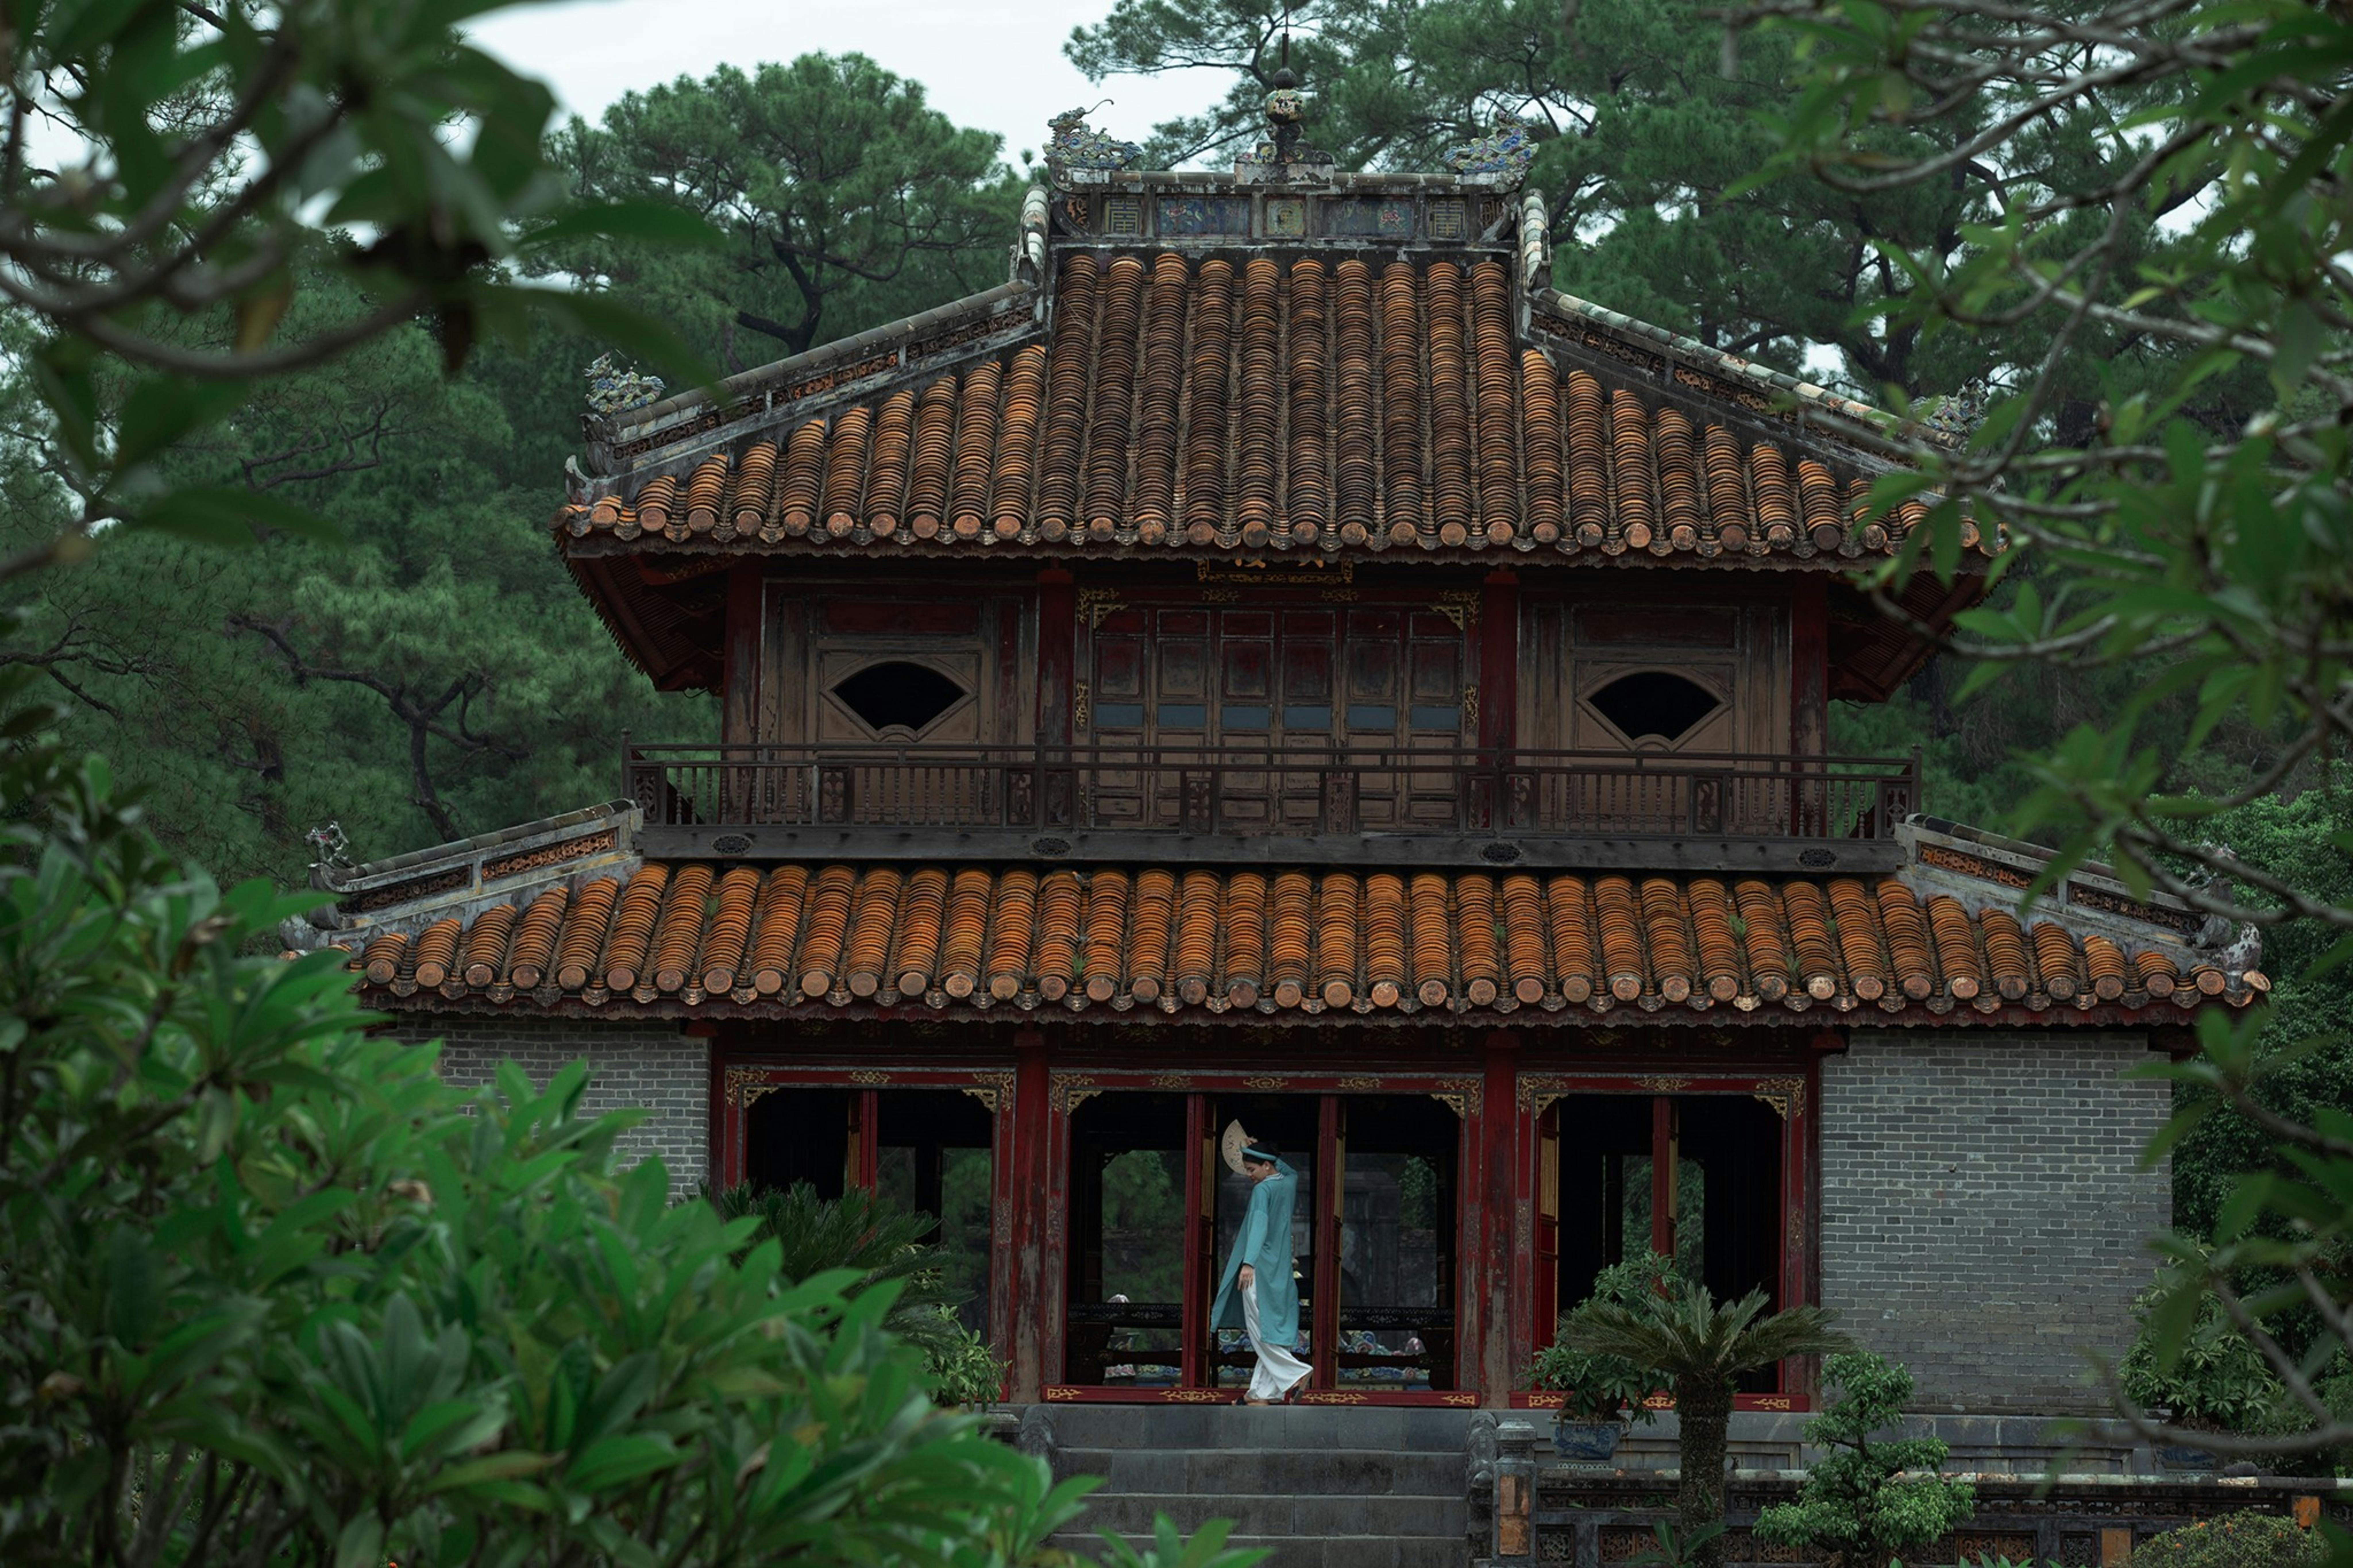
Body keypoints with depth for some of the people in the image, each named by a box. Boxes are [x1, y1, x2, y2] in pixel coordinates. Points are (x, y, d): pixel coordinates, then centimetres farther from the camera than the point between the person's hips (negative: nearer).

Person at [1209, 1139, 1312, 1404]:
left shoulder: (1262, 1190, -13)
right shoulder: (1289, 1183, 9)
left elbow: (1260, 1225, -26)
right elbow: (1290, 1172, 35)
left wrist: (1249, 1263, -35)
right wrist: (1259, 1150, 32)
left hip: (1260, 1269, -8)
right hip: (1281, 1270, 8)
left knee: (1260, 1330, -4)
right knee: (1272, 1328, 6)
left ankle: (1296, 1373, -15)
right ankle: (1263, 1391, 5)